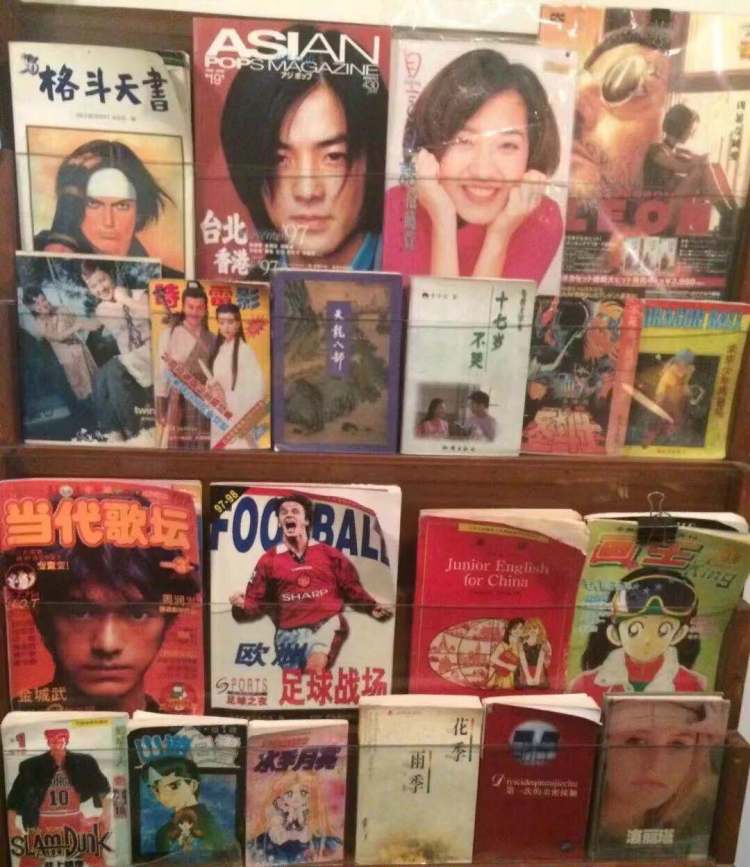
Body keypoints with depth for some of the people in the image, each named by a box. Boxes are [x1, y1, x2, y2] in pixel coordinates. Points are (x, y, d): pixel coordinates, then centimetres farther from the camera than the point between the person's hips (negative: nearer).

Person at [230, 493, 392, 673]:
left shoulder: (329, 553, 10)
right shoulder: (269, 560, 10)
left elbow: (351, 588, 14)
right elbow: (255, 602, 9)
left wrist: (373, 607, 0)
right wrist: (241, 605, -13)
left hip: (327, 622, -2)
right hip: (290, 630, 2)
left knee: (314, 668, -27)